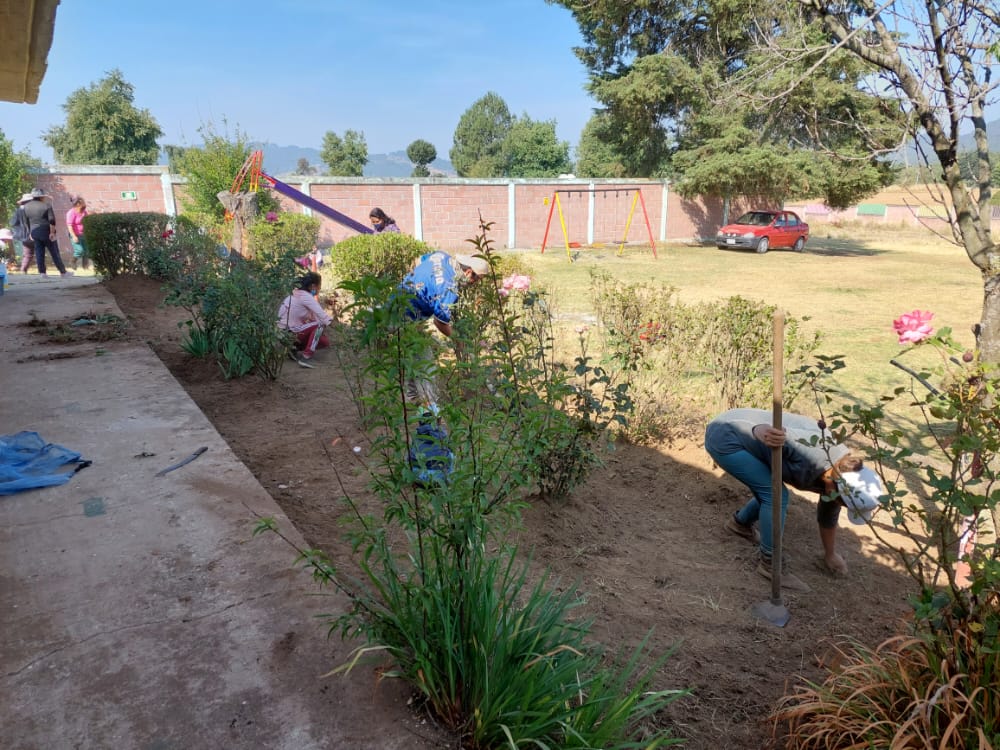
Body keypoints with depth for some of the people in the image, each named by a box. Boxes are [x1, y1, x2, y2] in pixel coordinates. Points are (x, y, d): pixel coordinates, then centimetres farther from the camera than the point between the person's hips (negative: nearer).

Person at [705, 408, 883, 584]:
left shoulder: (837, 474, 0)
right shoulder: (812, 458, -27)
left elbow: (828, 517, 17)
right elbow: (763, 428, -27)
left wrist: (830, 556, 30)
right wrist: (765, 434, -52)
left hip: (738, 434, 9)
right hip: (724, 437, -8)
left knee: (771, 491, 17)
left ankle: (740, 522, 41)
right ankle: (770, 564, 4)